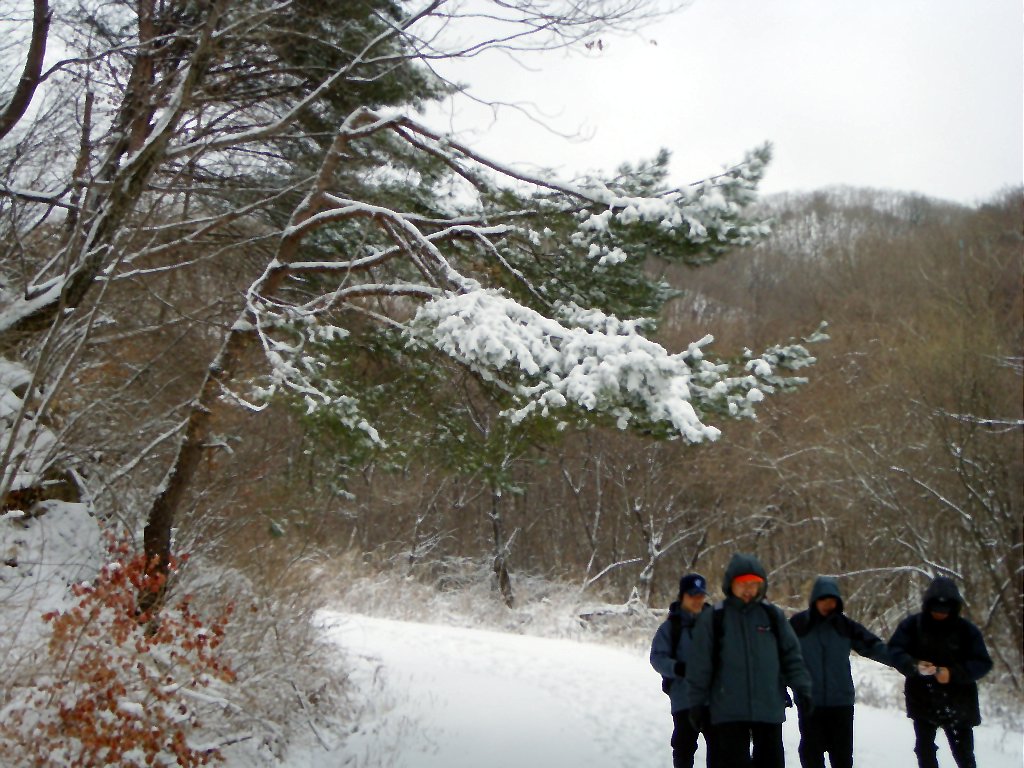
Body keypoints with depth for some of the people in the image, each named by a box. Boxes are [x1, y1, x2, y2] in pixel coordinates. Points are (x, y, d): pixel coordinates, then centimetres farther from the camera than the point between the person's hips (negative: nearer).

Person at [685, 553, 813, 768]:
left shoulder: (773, 615, 5)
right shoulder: (713, 618, -2)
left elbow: (791, 654, 9)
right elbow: (700, 663, -1)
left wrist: (801, 687, -1)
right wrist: (697, 701, -1)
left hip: (770, 708, 2)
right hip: (728, 710, -2)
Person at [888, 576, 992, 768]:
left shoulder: (966, 629, -8)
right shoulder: (912, 624, -7)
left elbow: (983, 663, -9)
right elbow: (894, 650, -11)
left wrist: (953, 673, -24)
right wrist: (914, 665, -31)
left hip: (958, 703, -1)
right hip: (922, 701, 1)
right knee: (925, 750, 11)